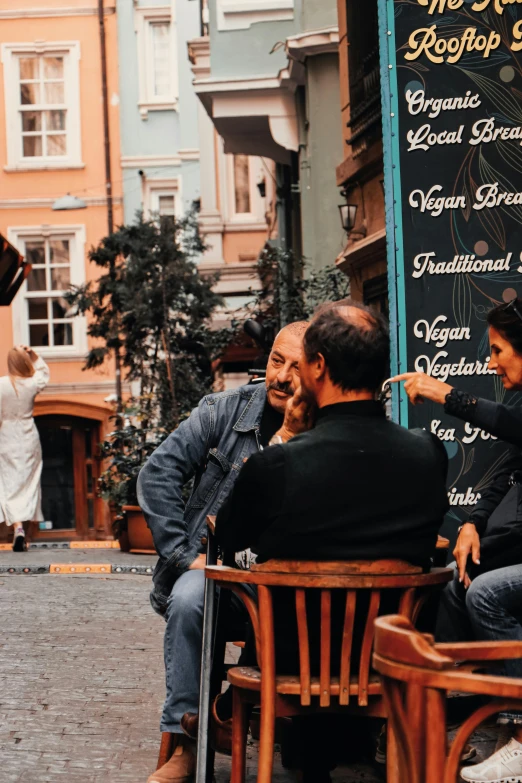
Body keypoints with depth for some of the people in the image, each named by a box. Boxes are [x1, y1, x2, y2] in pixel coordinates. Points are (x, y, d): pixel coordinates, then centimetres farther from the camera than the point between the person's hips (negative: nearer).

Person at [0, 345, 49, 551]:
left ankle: (18, 528, -18)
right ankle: (24, 533, 14)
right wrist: (32, 354, 9)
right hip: (29, 441, 2)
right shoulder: (32, 384, -5)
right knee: (29, 485, 10)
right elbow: (44, 371, 19)